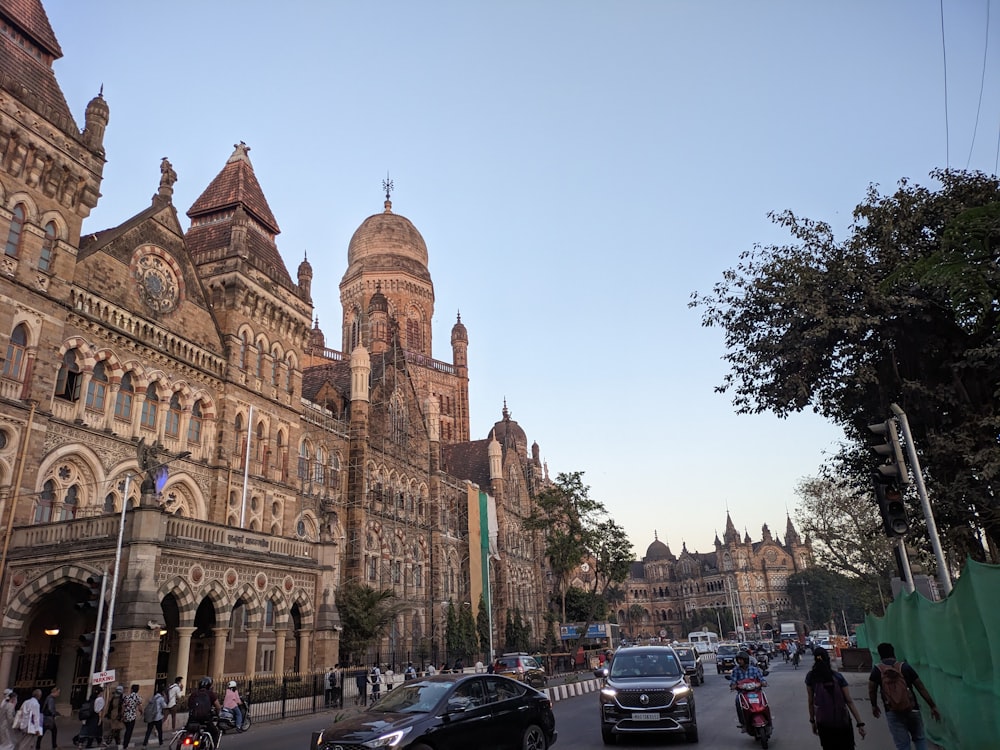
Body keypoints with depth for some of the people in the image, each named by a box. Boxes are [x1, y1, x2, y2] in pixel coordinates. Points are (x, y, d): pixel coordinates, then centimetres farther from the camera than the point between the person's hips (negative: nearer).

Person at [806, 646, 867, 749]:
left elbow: (811, 701, -5)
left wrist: (812, 720, 5)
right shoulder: (838, 677, -9)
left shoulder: (811, 677, -8)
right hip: (842, 721, 0)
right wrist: (860, 723, -8)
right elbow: (849, 701, -12)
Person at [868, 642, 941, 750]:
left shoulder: (877, 669, 0)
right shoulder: (905, 667, 3)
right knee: (920, 739, 19)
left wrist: (874, 706, 19)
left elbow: (872, 690, 3)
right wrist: (932, 706, 12)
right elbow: (921, 688, 3)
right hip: (912, 709, 2)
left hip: (893, 713, -2)